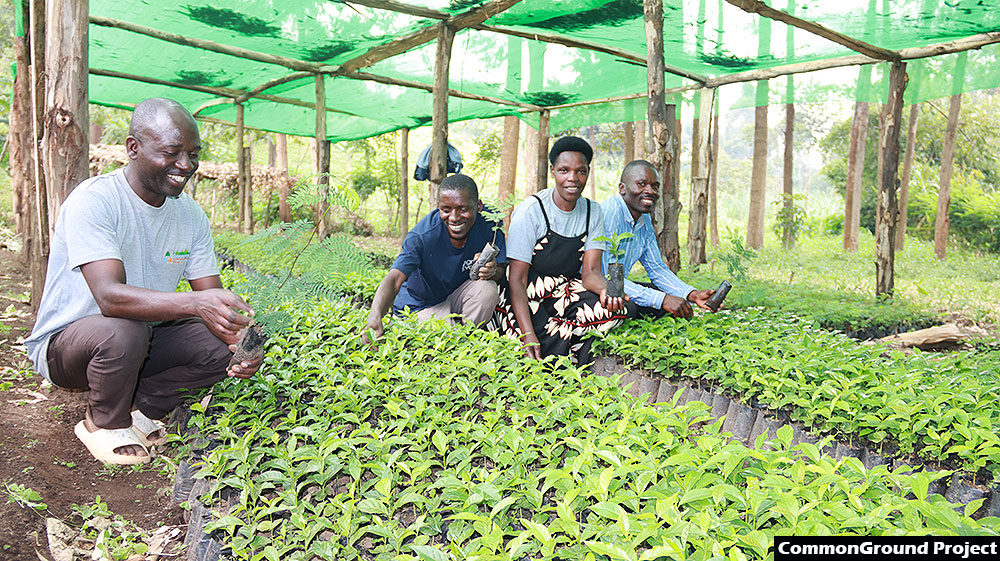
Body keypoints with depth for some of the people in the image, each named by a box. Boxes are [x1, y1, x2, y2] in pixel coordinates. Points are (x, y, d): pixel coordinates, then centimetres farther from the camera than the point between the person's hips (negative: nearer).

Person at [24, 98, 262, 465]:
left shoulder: (192, 215, -3)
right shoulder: (93, 201, -22)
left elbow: (213, 302, -7)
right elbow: (110, 296, -37)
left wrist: (241, 340, -30)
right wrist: (195, 302, -53)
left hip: (144, 340, 5)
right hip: (64, 340, -5)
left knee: (221, 343, -16)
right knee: (122, 331, -37)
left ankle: (141, 408, 2)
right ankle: (105, 424, -7)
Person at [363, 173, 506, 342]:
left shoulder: (490, 224, -18)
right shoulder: (422, 236, -28)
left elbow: (501, 270, -10)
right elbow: (394, 279, -38)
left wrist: (493, 270, -37)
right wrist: (375, 316, -58)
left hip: (459, 297, 3)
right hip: (422, 306, -3)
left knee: (487, 288, -28)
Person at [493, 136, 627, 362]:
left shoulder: (593, 212, 2)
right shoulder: (531, 210, -14)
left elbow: (590, 271, -5)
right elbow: (517, 279, -17)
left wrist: (605, 290, -31)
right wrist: (528, 334, -30)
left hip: (567, 291, 4)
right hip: (527, 296, -4)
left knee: (614, 310, -26)